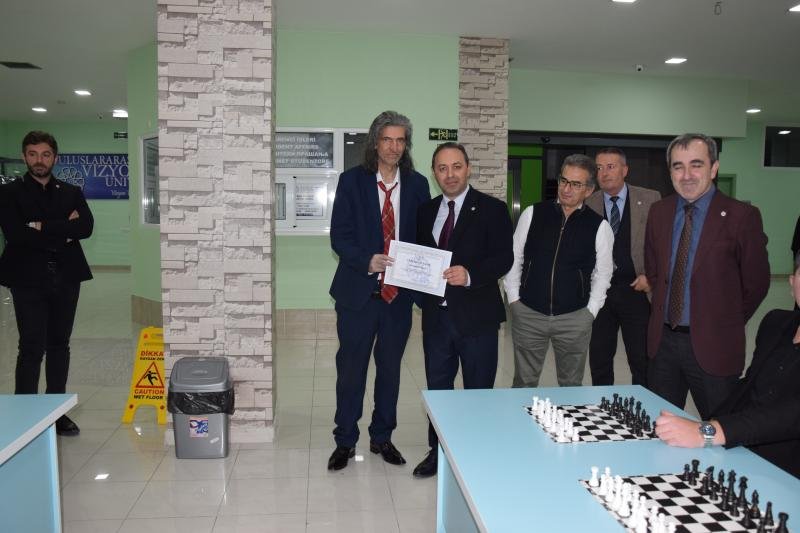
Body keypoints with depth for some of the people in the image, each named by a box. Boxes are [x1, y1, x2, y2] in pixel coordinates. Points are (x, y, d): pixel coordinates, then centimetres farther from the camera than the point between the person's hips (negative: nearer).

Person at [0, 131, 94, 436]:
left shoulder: (71, 193, 11)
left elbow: (85, 227, -6)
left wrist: (43, 227, -12)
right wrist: (63, 232, -10)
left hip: (66, 278, 3)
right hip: (28, 279, -3)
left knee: (59, 345, 9)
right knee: (32, 348, -4)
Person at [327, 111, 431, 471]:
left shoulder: (417, 184, 4)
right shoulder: (352, 181, -2)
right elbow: (339, 236, -6)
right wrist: (367, 261, -23)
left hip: (399, 293, 2)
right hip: (358, 292, -2)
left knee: (390, 368, 14)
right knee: (350, 369, 7)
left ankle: (382, 438, 31)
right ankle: (345, 441, 24)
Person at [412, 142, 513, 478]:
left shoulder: (492, 209, -5)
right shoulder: (426, 211, 11)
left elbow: (504, 258, -13)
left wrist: (470, 274, -28)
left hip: (476, 315, -4)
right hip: (436, 314, 5)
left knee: (478, 390, 8)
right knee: (437, 386, 15)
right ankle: (438, 450, 31)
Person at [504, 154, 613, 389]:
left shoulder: (599, 226, -3)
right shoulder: (533, 214, -2)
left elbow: (602, 274, 5)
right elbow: (514, 259, 4)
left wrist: (590, 312, 0)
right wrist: (514, 299, 1)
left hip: (575, 318, 0)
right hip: (528, 313, 0)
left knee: (571, 385, 15)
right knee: (524, 383, 11)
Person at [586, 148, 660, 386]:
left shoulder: (650, 199, -1)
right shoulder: (588, 203, 4)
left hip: (637, 289, -2)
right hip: (599, 292, 2)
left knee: (642, 362, 5)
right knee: (599, 361, 11)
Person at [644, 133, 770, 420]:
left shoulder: (741, 216, -10)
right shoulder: (659, 212, 5)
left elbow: (756, 284, -3)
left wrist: (725, 325, 4)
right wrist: (665, 313, 11)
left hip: (712, 347, -4)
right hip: (663, 340, 4)